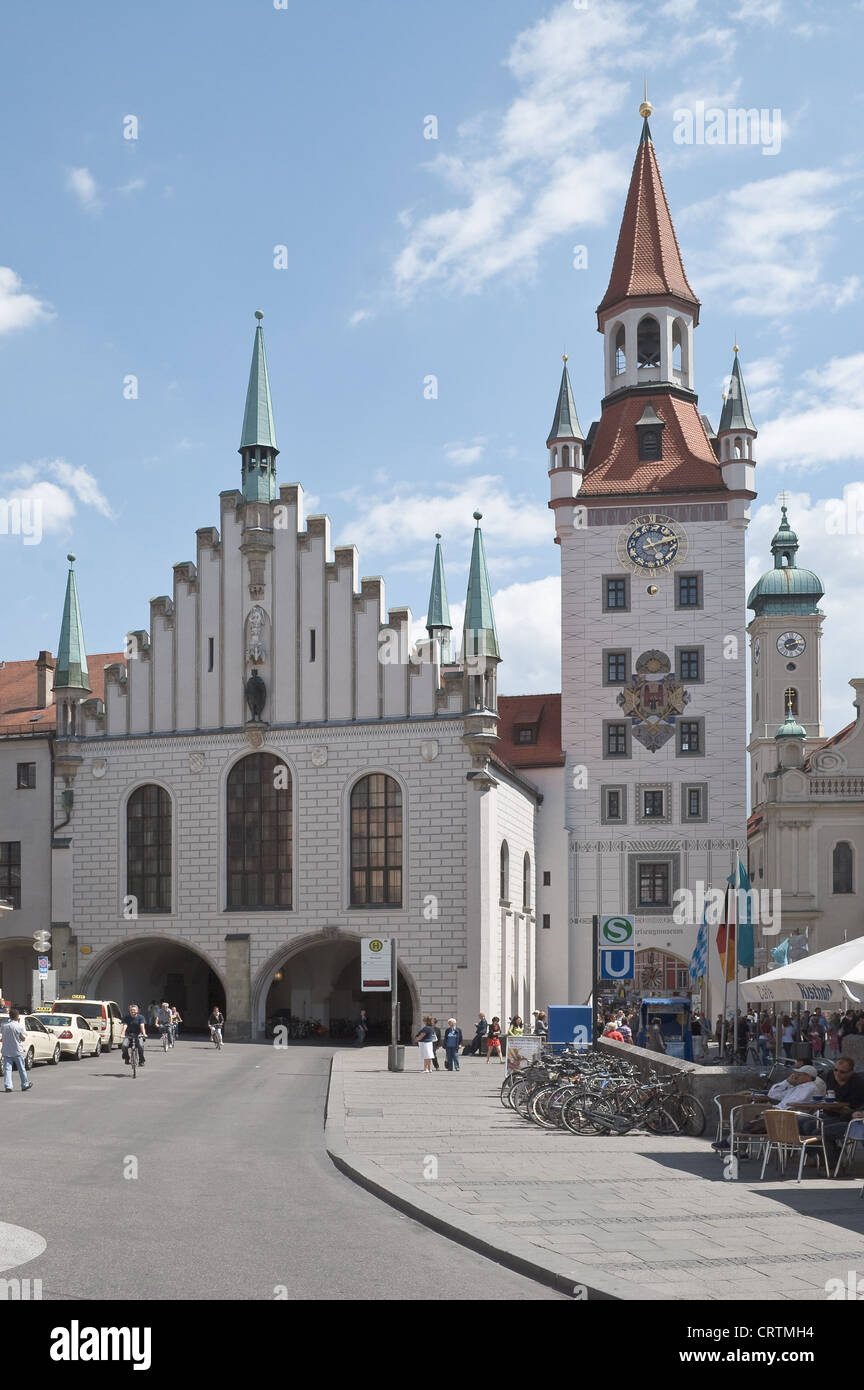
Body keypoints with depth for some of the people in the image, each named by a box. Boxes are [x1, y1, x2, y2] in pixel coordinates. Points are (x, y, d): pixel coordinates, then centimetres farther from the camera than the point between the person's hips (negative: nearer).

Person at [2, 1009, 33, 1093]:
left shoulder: (4, 1025, -2)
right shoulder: (19, 1026, -14)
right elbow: (23, 1038, -6)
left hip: (6, 1051, 3)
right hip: (17, 1051, -3)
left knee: (7, 1069, 2)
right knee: (22, 1069, 11)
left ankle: (8, 1086, -7)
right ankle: (25, 1085, 22)